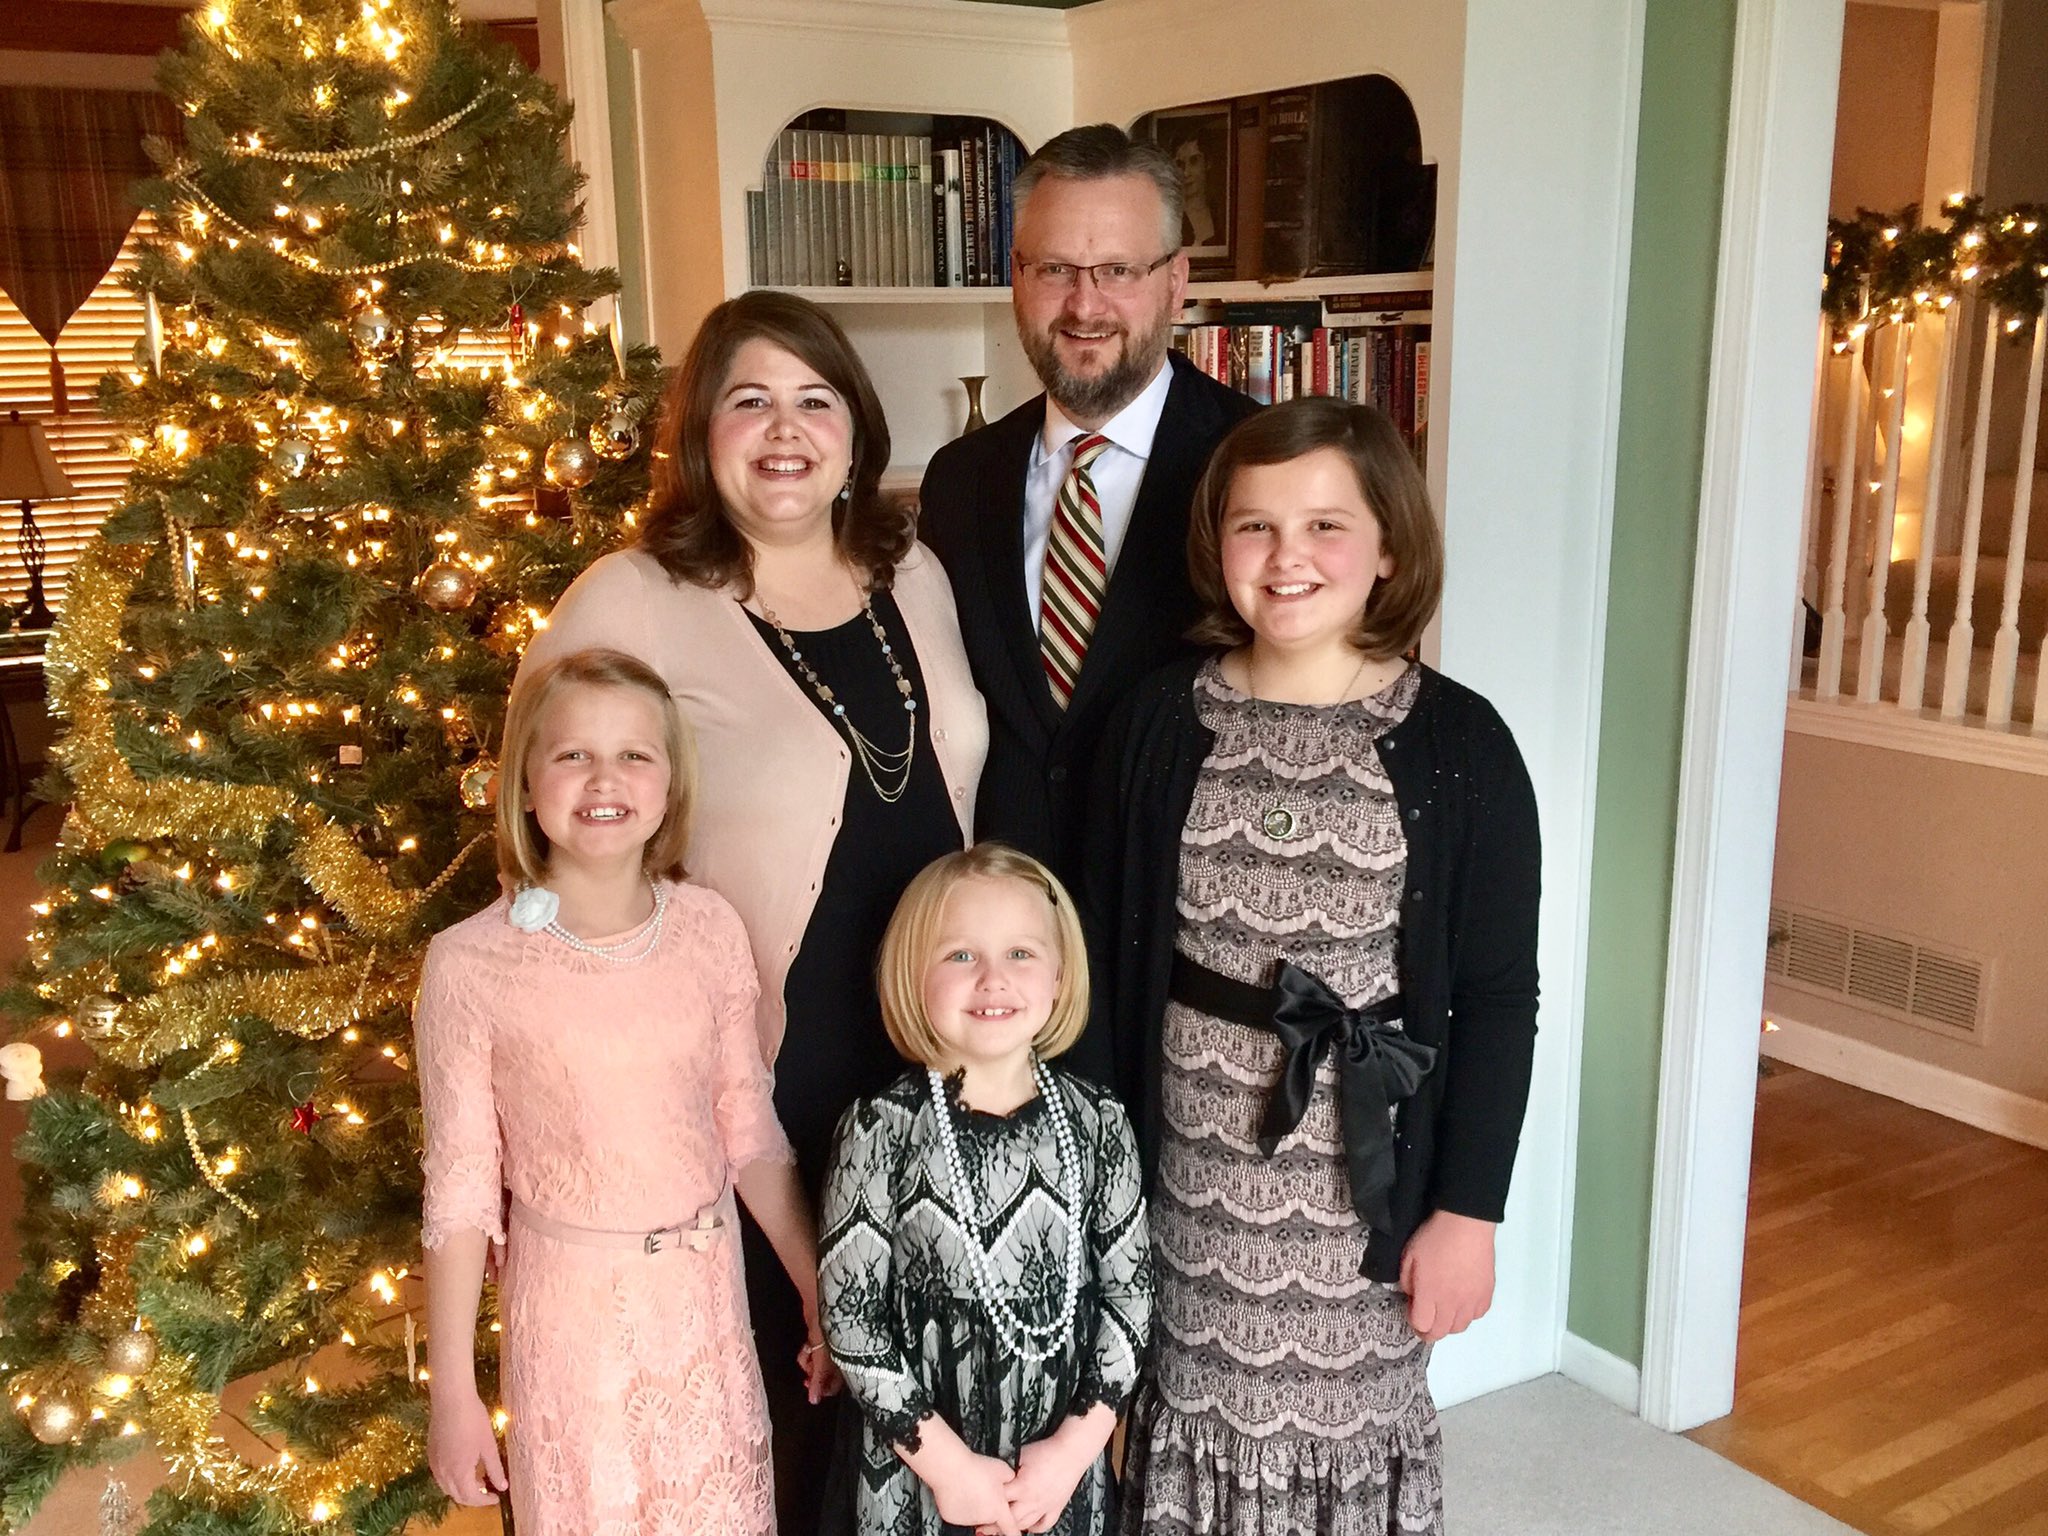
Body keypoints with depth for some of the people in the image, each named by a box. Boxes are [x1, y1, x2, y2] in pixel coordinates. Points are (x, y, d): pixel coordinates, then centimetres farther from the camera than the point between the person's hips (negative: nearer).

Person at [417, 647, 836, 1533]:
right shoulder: (472, 964, -14)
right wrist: (452, 1393, -4)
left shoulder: (710, 931, -6)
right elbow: (459, 1189, -7)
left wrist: (822, 1294, 4)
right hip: (567, 1301, -2)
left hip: (704, 1294, 3)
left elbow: (752, 1135, 2)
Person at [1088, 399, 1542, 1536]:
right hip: (1189, 1177, 2)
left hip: (1367, 1185, -1)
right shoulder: (1161, 720, -2)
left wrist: (1467, 1211, -6)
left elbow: (1498, 998, -5)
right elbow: (1109, 954, 3)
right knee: (1194, 1426, 15)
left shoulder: (1458, 742, -8)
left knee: (1350, 1429, 13)